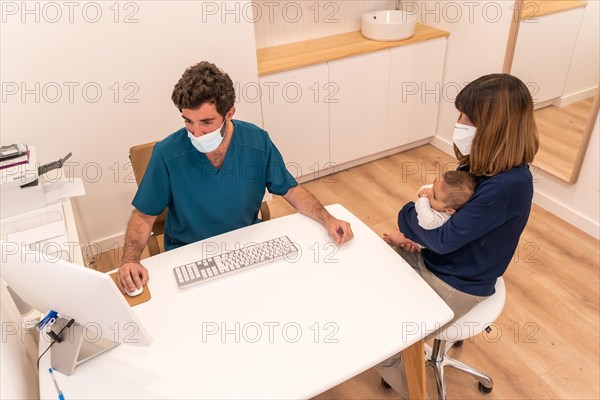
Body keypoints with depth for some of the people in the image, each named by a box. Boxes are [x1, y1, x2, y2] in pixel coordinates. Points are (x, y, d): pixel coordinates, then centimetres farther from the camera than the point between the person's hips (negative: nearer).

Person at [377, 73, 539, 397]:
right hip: (428, 257, 8)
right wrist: (416, 231, -9)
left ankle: (409, 390, 21)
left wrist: (408, 216, -8)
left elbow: (445, 238, -26)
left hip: (454, 287, -8)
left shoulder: (507, 186, -31)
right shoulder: (486, 160, -4)